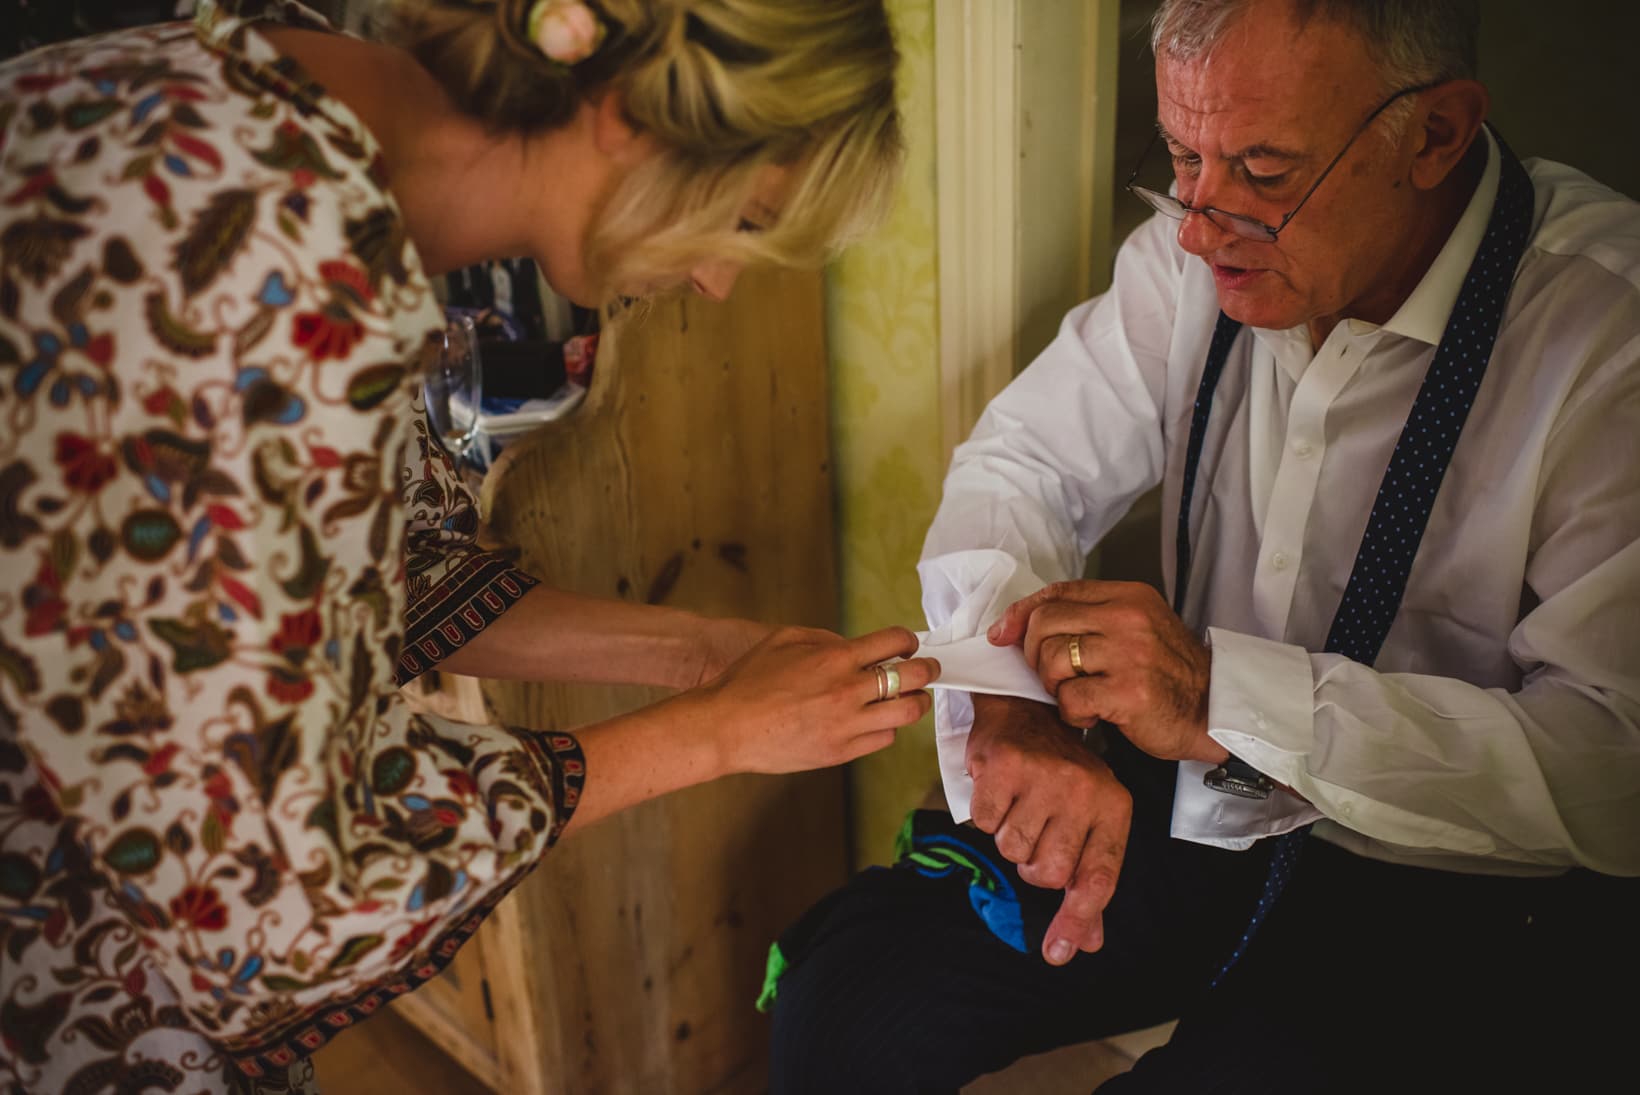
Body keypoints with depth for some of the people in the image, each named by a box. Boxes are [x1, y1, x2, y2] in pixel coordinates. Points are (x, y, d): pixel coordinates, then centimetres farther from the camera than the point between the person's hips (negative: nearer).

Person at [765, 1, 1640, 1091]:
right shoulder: (1206, 253, -4)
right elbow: (1018, 466, -2)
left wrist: (1222, 697, -34)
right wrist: (1014, 710, -22)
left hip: (1458, 890, -3)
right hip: (1196, 806, 4)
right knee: (847, 989, -10)